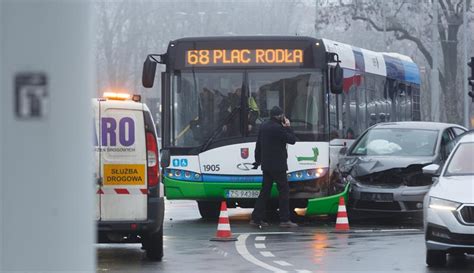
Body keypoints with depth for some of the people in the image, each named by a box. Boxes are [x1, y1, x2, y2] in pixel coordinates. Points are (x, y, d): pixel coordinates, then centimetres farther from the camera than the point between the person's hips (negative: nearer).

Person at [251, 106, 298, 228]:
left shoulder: (263, 126, 11)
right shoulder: (278, 128, -16)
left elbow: (258, 145, 18)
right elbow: (292, 140, -12)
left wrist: (257, 160, 25)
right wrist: (288, 127, 0)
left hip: (266, 165, 8)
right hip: (277, 165, -8)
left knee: (265, 191, 12)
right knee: (284, 190, -3)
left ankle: (256, 218, 11)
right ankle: (285, 220, -7)